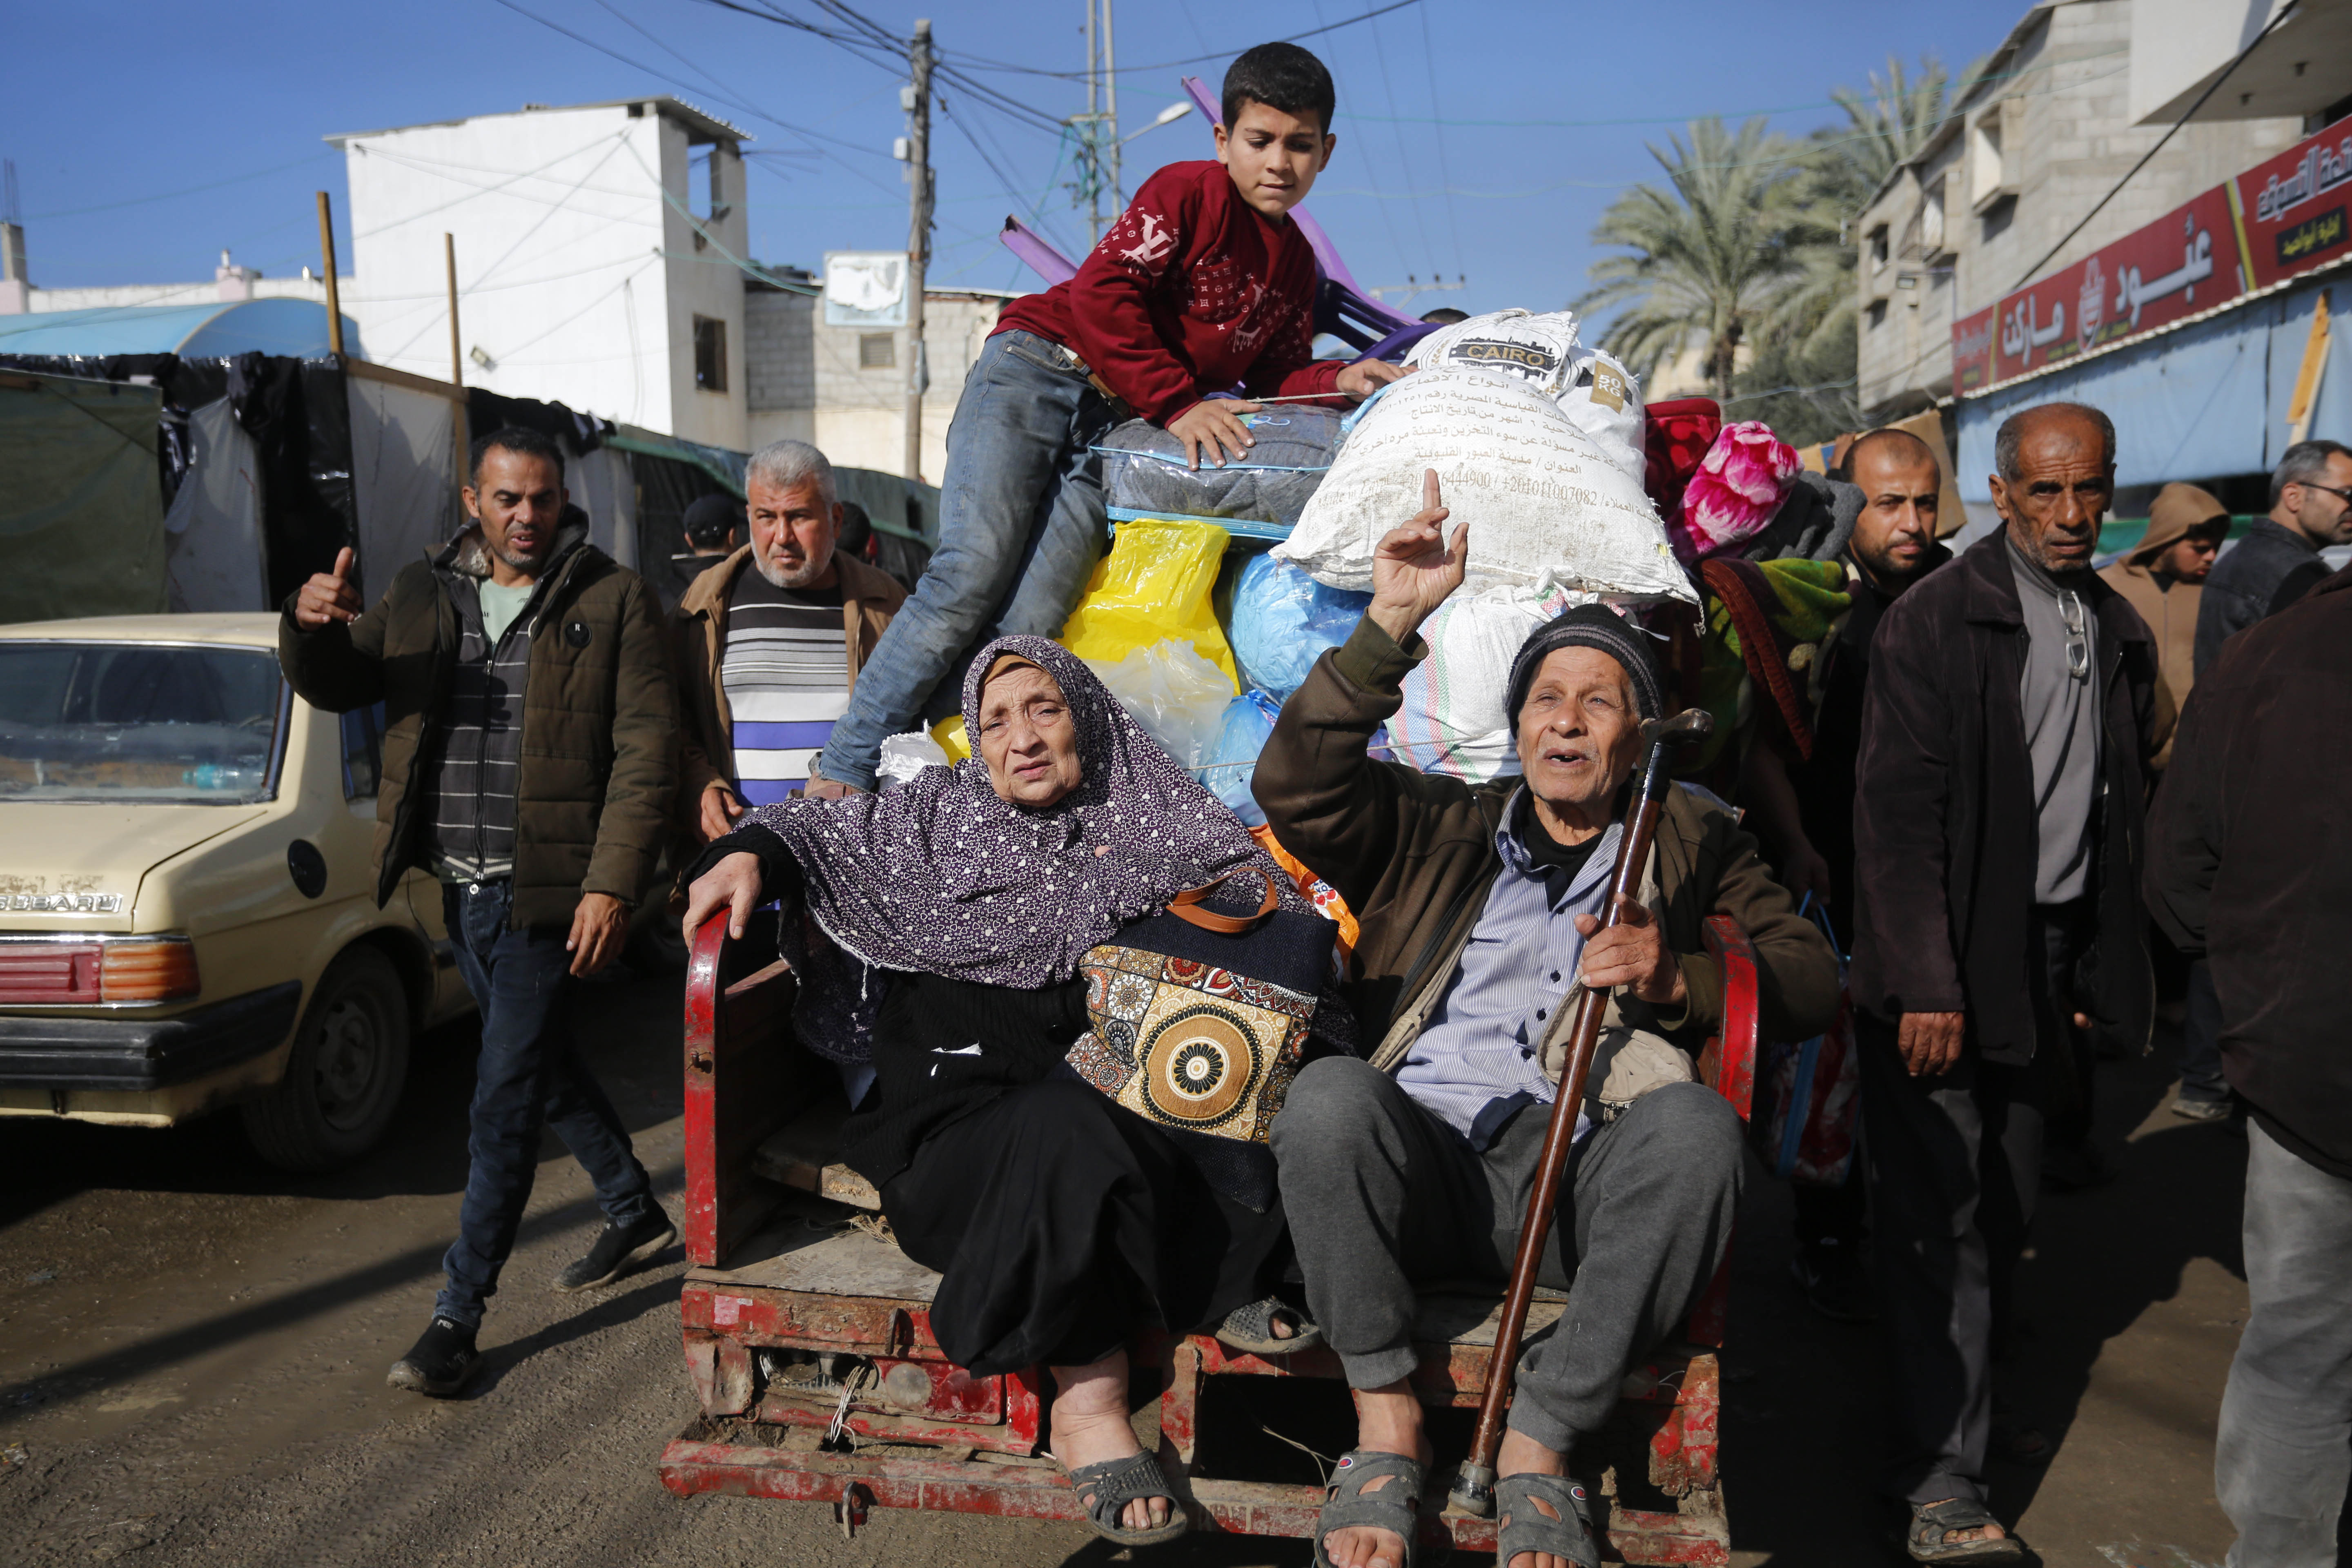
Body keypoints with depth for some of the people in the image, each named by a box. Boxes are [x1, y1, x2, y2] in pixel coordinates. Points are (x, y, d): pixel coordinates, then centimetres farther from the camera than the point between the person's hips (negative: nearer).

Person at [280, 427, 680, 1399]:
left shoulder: (613, 600, -5)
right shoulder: (422, 596, 11)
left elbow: (647, 750, -10)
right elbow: (336, 687, 8)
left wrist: (613, 885, -18)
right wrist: (312, 625, -16)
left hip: (549, 889, -6)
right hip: (460, 887, 6)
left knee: (504, 1101, -3)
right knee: (544, 1065, 19)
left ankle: (459, 1315, 8)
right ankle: (636, 1214, 39)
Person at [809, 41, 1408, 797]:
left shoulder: (1295, 261, 17)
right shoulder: (1190, 191, -4)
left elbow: (1274, 374, 20)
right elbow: (1103, 290, -15)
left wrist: (1338, 380, -1)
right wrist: (1178, 402, -16)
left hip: (1117, 431, 5)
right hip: (1038, 370, -5)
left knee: (1030, 623, -16)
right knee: (976, 572, -21)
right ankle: (839, 775, -14)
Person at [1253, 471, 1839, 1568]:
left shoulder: (1687, 841, 22)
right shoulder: (1434, 830, 21)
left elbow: (1814, 980, 13)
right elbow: (1294, 786, 3)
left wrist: (1676, 977, -6)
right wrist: (1390, 623, -5)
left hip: (1578, 1178, 0)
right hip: (1416, 1169, 0)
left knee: (1694, 1120, -32)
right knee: (1330, 1092, -32)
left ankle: (1541, 1445, -19)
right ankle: (1387, 1421, -14)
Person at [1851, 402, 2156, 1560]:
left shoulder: (2119, 633, 11)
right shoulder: (1933, 621, -8)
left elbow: (2121, 812, 12)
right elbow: (1897, 813, -12)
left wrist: (2100, 972, 6)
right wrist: (1926, 986, -17)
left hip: (2052, 962, 6)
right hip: (1951, 963, -5)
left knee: (2005, 1212, 14)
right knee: (1944, 1220, -2)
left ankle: (1963, 1410, 31)